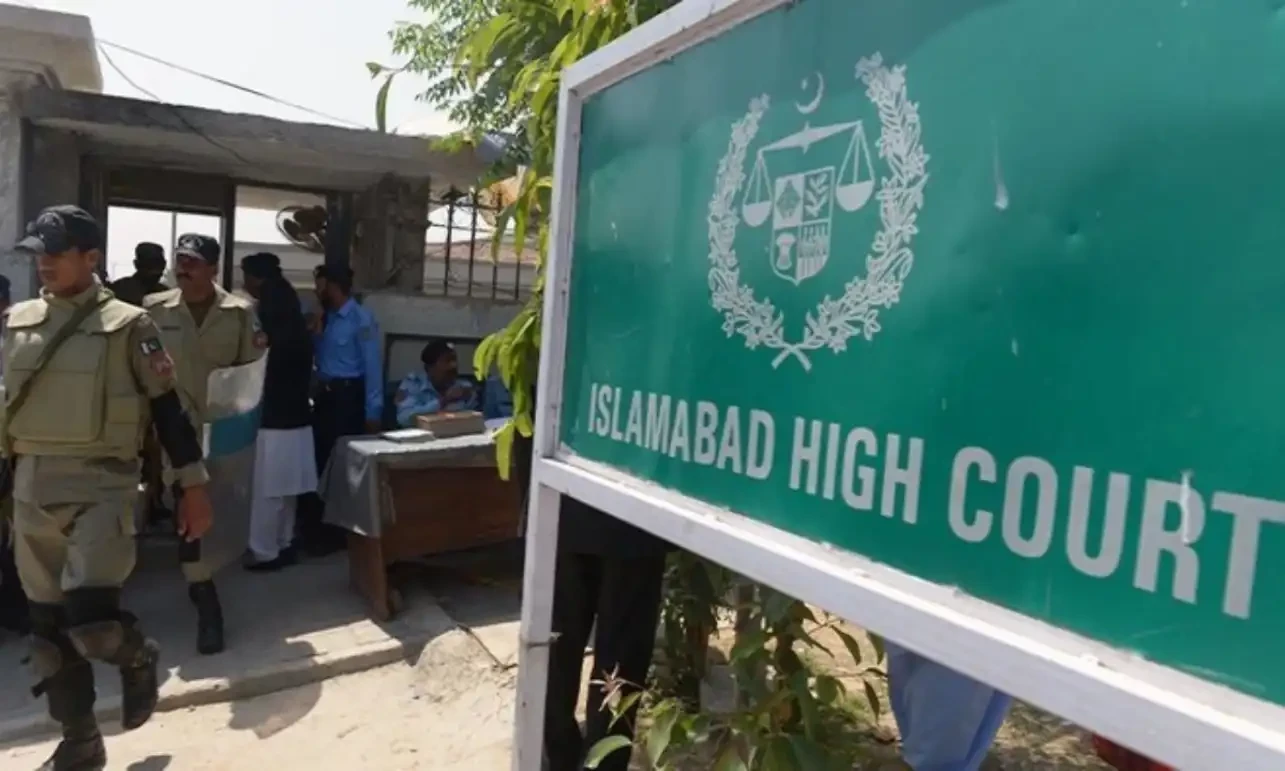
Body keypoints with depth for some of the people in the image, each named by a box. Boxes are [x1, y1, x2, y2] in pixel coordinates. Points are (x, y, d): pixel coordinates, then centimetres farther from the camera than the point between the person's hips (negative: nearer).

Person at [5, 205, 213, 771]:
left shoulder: (126, 326, -7)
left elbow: (167, 407, -6)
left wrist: (194, 487, -7)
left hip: (101, 485, -5)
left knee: (90, 619, -18)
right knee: (49, 626, 11)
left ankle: (137, 657, 18)